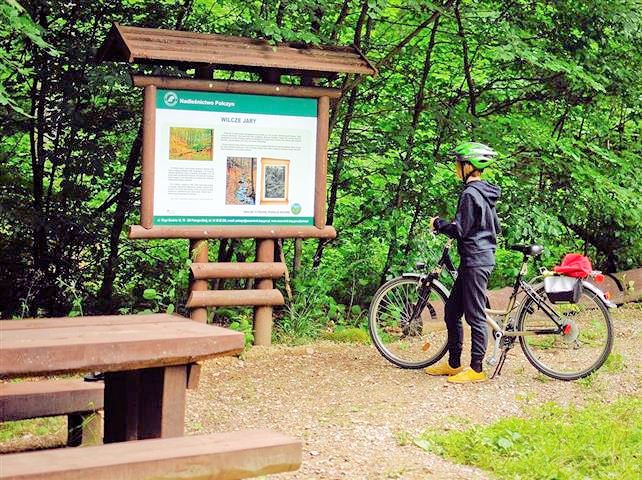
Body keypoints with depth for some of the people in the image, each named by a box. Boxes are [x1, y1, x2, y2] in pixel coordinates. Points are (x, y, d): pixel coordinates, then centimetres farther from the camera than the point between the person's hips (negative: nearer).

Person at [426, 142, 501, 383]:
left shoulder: (470, 193, -15)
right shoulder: (485, 194, 15)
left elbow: (459, 229, -19)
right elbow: (496, 227, 21)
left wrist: (437, 223, -1)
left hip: (475, 261, -10)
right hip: (482, 257, 10)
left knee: (475, 315, -4)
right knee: (452, 311, 14)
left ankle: (477, 369, 2)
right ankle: (453, 364, 21)